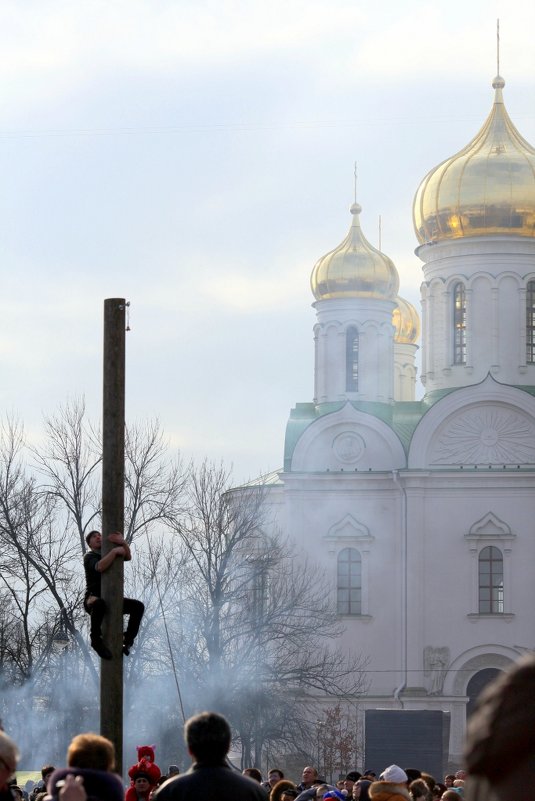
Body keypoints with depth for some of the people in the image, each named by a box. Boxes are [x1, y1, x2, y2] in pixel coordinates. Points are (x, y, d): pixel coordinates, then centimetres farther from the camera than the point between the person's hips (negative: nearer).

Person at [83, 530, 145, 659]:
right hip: (93, 599, -6)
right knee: (100, 604, -43)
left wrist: (123, 542, -21)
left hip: (111, 600, 6)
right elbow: (100, 567, -25)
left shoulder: (109, 554, 17)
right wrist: (115, 551, -23)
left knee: (138, 606, -13)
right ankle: (96, 639, -28)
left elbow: (128, 557, -2)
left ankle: (127, 639, -12)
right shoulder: (89, 557, -1)